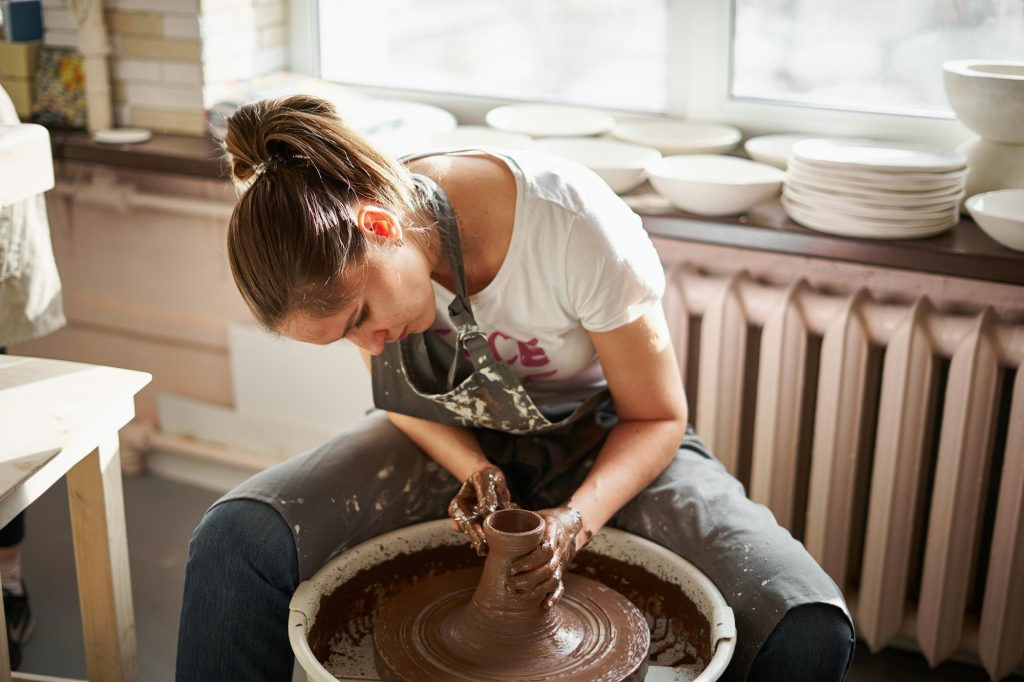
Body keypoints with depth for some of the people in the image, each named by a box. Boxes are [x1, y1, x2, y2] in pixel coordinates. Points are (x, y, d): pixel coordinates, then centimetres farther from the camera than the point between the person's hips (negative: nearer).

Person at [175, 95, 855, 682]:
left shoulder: (577, 225, -32)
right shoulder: (338, 248, -19)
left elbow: (658, 418, -16)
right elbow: (403, 397, 0)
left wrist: (575, 521, -32)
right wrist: (473, 468, -19)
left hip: (604, 437, -2)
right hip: (457, 438, 3)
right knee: (236, 541, -23)